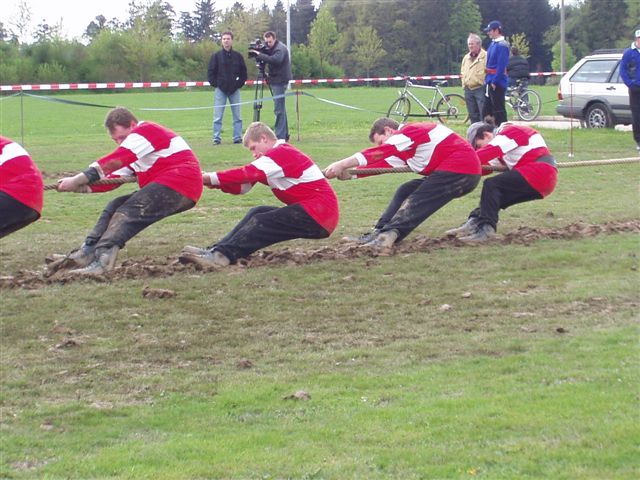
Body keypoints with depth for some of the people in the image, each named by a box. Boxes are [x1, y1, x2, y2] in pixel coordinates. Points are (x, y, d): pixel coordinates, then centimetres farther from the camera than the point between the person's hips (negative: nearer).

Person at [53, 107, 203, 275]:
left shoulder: (145, 131, -7)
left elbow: (114, 162, -18)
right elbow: (114, 179, 14)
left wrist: (78, 180, -20)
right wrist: (84, 187, -1)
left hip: (179, 184, -10)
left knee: (129, 212, -23)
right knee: (115, 207, 3)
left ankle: (102, 258, -40)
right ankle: (87, 252, -7)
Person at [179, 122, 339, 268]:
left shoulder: (282, 153, -12)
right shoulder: (278, 154, 18)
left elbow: (248, 174, -22)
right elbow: (244, 186, 10)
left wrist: (210, 178, -20)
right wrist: (217, 183, -6)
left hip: (319, 217, -9)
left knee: (263, 222, -17)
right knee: (257, 214, 4)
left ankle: (222, 255, -28)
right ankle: (216, 250, -6)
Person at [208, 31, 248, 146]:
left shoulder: (238, 56, 5)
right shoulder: (216, 56, 2)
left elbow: (243, 72, 12)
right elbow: (210, 72, 4)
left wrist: (239, 83, 2)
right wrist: (215, 84, -5)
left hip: (234, 90, 2)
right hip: (220, 90, -2)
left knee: (237, 116, 3)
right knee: (217, 116, -3)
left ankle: (238, 137, 9)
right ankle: (216, 138, 0)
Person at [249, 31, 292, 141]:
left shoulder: (280, 48, -13)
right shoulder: (271, 49, 17)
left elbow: (275, 60, -30)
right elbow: (269, 59, 15)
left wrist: (260, 55, -27)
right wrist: (258, 56, -4)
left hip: (280, 81, -10)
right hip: (277, 81, 10)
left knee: (279, 109, -11)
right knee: (281, 108, 14)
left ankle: (280, 136, -12)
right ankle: (285, 135, 20)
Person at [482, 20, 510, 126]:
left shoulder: (502, 45, -15)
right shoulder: (493, 44, 14)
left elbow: (501, 66, -21)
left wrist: (494, 81, -21)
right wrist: (487, 80, 13)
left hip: (497, 83, -10)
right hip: (490, 82, 10)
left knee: (498, 110, -5)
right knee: (486, 111, 13)